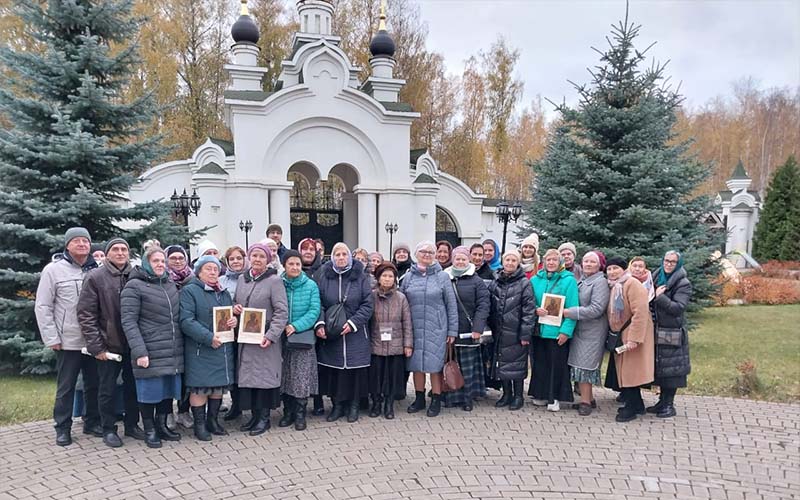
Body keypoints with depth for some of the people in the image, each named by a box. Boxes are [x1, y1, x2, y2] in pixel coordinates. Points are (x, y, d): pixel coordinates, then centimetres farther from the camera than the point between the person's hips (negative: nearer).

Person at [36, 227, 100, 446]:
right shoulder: (53, 270, -4)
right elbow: (42, 307, -3)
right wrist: (52, 338, -8)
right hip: (68, 342, -2)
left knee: (94, 385, 12)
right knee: (65, 387, 7)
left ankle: (93, 422, 26)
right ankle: (62, 428, 20)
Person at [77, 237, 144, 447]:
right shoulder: (95, 277, -5)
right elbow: (85, 314, -7)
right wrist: (96, 346, -11)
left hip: (133, 344, 3)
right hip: (109, 344, -2)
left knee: (133, 386, 13)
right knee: (107, 389, 8)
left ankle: (132, 424, 28)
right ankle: (108, 429, 22)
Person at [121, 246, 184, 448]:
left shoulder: (171, 284, 15)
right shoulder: (134, 286, -5)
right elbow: (128, 321, -11)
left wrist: (180, 345, 12)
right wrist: (139, 351, -18)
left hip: (172, 352, 6)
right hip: (150, 352, -6)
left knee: (169, 388, 11)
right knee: (150, 390, 2)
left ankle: (162, 425, 27)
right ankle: (149, 430, 17)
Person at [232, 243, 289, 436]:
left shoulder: (274, 281, -8)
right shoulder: (242, 279, 10)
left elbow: (282, 312, -12)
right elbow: (236, 303, 24)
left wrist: (270, 336, -20)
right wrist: (234, 308, 0)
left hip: (264, 339, -5)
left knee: (264, 375, -1)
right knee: (247, 375, 9)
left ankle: (264, 417, 11)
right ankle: (254, 414, 22)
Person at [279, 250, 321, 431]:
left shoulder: (311, 286, -3)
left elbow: (314, 311, -9)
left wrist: (296, 326, -19)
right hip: (282, 338, 2)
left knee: (302, 378, -1)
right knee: (284, 376, 9)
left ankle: (300, 414, 11)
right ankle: (288, 412, 22)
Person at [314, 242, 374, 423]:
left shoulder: (360, 276, -1)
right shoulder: (324, 276, 2)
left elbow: (367, 305, -3)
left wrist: (352, 323, -14)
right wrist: (320, 323, -15)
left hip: (355, 333, -1)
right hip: (330, 334, 1)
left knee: (355, 368, 3)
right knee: (333, 369, 4)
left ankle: (353, 405, 19)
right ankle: (337, 405, 20)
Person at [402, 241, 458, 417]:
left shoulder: (442, 276, 1)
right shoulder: (409, 277, 7)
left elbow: (451, 305, 0)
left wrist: (452, 330, -4)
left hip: (436, 329, -2)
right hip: (414, 328, 3)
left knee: (435, 364, 1)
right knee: (416, 363, 9)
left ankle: (436, 401, 14)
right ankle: (419, 398, 24)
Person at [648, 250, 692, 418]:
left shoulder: (683, 284, -8)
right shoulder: (658, 279, 11)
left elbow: (678, 308, -19)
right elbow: (650, 302, 18)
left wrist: (659, 297, -19)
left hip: (673, 334, -6)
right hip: (657, 332, 6)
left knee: (671, 369, 0)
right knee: (660, 368, 12)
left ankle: (669, 405, 8)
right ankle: (662, 401, 22)